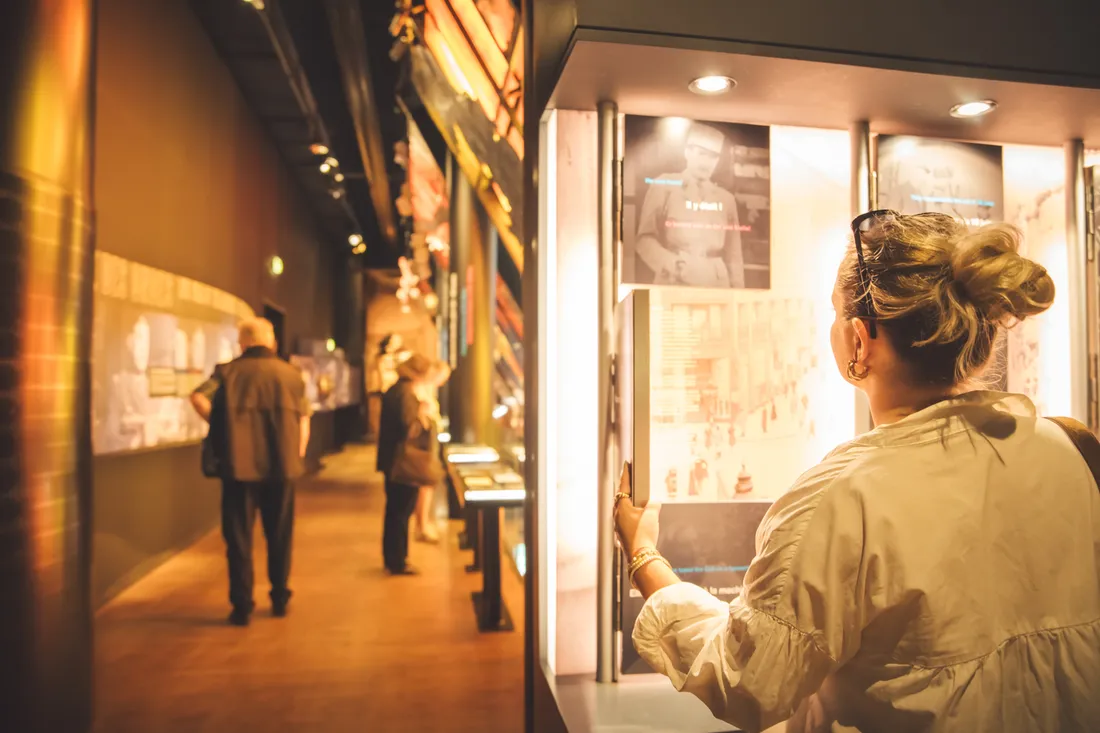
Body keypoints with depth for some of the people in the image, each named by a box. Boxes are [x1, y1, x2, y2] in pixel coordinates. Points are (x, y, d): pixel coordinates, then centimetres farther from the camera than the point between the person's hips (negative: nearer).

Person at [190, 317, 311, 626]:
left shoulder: (228, 372, 2)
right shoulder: (292, 374, 6)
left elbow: (199, 397, -15)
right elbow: (304, 425, 4)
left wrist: (220, 425, -1)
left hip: (239, 465, -2)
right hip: (282, 466, 2)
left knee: (239, 538, 8)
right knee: (279, 537, 15)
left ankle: (242, 607, 11)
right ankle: (279, 600, 24)